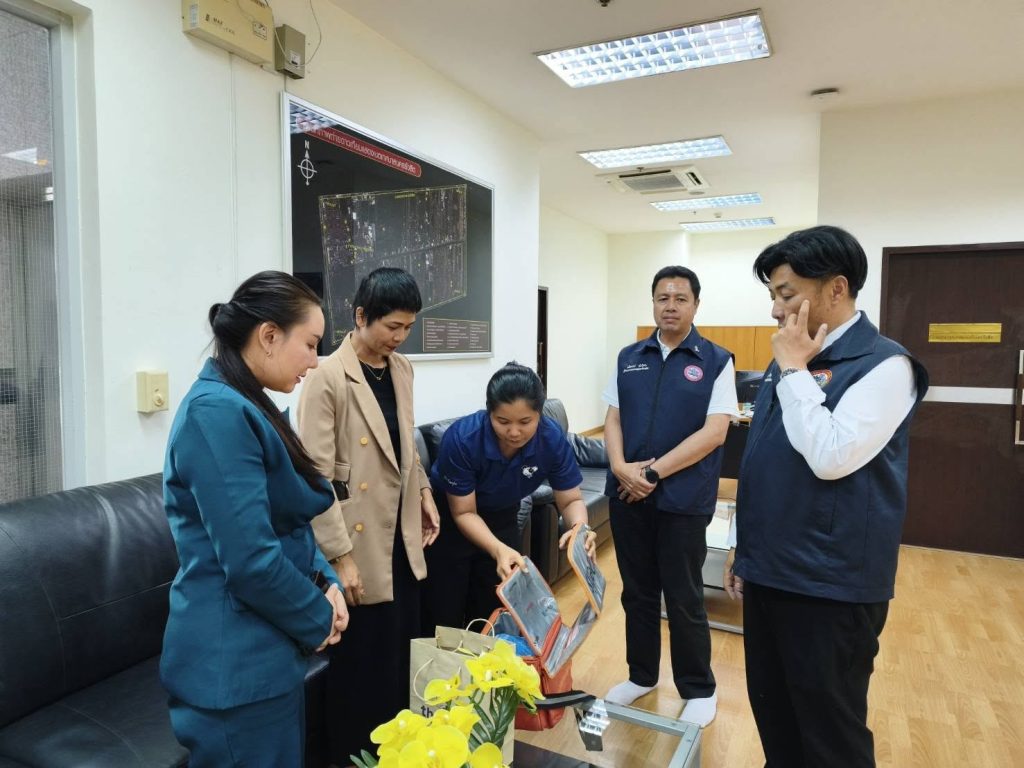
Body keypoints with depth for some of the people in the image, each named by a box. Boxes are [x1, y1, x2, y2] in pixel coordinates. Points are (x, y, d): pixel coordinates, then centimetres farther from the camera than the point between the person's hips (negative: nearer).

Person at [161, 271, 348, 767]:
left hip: (265, 650, 10)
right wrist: (317, 620, -12)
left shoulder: (247, 408, 9)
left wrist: (325, 583, 0)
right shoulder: (218, 412, -23)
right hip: (236, 663, -9)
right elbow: (250, 560, -27)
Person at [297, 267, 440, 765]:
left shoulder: (401, 369, 7)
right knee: (361, 665, 8)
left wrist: (423, 490, 7)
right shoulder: (327, 379, -16)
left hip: (402, 539, 7)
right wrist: (340, 556, -18)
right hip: (360, 546, -7)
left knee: (405, 655, 17)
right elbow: (316, 477, -18)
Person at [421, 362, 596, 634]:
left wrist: (579, 528, -38)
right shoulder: (461, 438, -34)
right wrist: (498, 550, -41)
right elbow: (464, 512, -24)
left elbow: (571, 500, -15)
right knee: (444, 618, 6)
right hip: (449, 519, -3)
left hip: (502, 519, 3)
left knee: (495, 613, 14)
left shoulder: (552, 438, -25)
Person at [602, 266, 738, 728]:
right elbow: (612, 420, 6)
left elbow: (714, 431, -12)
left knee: (684, 599, 9)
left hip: (683, 498, -3)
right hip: (627, 495, 4)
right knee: (637, 592, 15)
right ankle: (641, 676, 34)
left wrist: (654, 472, -16)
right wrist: (620, 467, -12)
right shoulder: (629, 358, 8)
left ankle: (698, 690, 28)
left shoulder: (715, 361, -3)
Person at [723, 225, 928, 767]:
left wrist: (794, 369, -17)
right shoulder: (791, 360, 10)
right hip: (768, 569, 7)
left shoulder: (884, 365, -14)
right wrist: (743, 544, 16)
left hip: (829, 583, -7)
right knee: (772, 712, 20)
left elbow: (830, 458, -26)